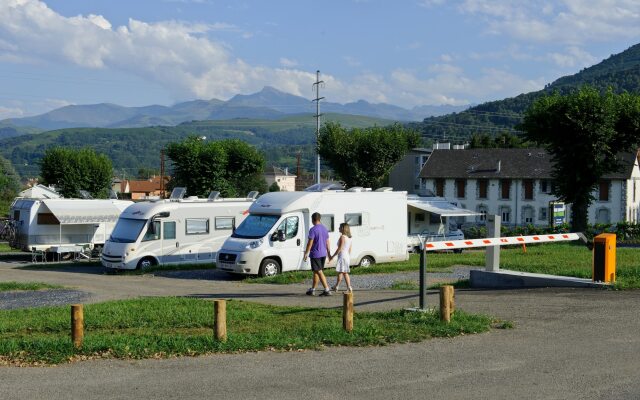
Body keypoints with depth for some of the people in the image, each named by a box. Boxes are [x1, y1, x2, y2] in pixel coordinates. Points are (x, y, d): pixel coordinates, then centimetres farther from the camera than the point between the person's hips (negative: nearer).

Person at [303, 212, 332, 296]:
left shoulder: (313, 229, -15)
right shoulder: (324, 229, 8)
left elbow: (310, 243, -16)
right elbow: (327, 242, 13)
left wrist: (306, 253, -10)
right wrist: (329, 252, 19)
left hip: (315, 254, -8)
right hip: (323, 254, 8)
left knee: (319, 272, -5)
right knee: (316, 272, 16)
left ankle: (327, 290, -11)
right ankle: (312, 289, 23)